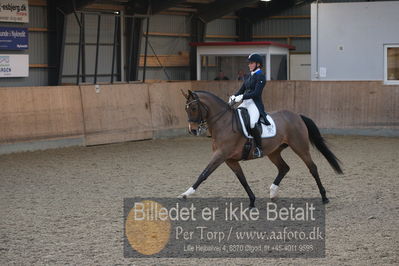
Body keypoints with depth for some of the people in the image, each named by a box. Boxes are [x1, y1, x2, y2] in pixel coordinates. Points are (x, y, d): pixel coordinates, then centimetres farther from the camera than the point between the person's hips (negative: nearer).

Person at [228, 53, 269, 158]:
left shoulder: (260, 76, -7)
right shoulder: (249, 76, 18)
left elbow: (256, 93, -17)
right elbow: (242, 89, 18)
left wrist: (242, 97, -24)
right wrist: (234, 96, -2)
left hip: (255, 104, -9)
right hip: (245, 103, 9)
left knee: (252, 123, -32)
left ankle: (259, 149, -21)